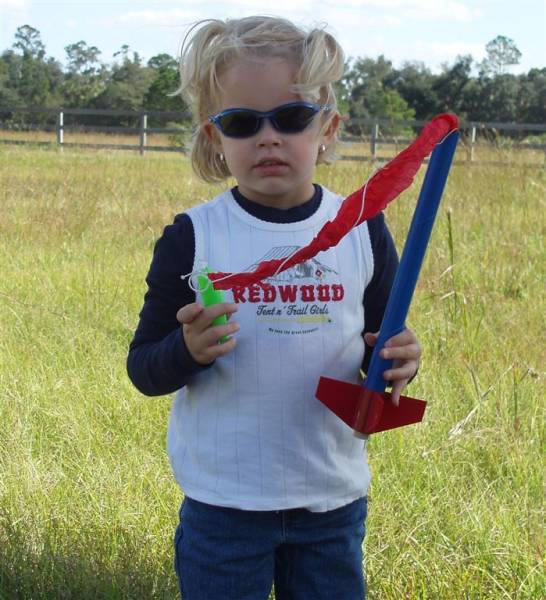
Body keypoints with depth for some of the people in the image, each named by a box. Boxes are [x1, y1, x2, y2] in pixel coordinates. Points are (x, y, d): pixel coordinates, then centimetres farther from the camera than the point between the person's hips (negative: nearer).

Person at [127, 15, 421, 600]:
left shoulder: (363, 230, -1)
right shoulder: (191, 238, -8)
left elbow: (381, 343, 9)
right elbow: (144, 368, -4)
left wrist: (395, 361, -14)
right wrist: (189, 350, -25)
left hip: (334, 498, 2)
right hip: (223, 502, -2)